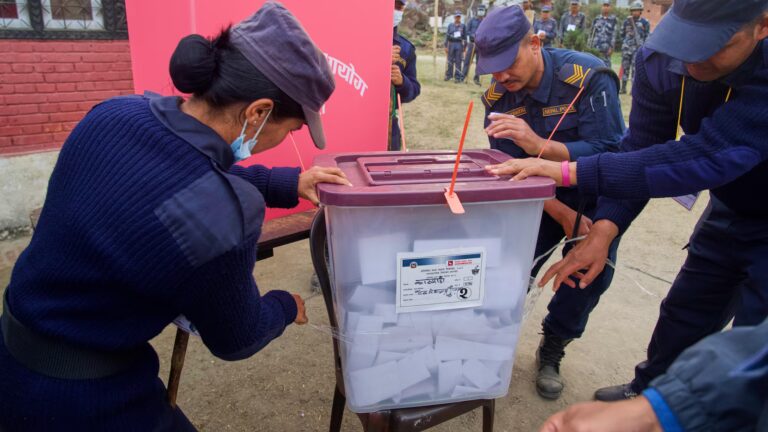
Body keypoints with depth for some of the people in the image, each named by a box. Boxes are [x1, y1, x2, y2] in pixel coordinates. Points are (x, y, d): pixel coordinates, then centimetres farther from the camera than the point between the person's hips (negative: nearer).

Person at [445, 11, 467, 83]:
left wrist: (464, 47, 4)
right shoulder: (450, 25, 9)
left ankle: (457, 77, 1)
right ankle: (448, 75, 13)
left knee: (458, 62, -1)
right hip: (451, 44, 1)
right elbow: (447, 36, 8)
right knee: (450, 61, 4)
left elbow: (465, 37, 8)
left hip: (459, 45, -1)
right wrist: (446, 46, 3)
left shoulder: (463, 26, 7)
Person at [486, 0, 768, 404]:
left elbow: (707, 156, -42)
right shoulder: (660, 58, -17)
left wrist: (566, 170, -45)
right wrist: (602, 232, -28)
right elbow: (641, 149, -15)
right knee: (683, 315, 17)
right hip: (732, 208, 5)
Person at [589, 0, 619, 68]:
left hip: (606, 48, -3)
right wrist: (590, 47, 9)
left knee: (606, 65, -5)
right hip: (596, 47, 3)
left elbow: (614, 34, -1)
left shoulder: (613, 20, 4)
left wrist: (611, 47, -9)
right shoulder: (596, 19, 13)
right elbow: (592, 33, 14)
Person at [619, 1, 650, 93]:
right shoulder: (627, 21, 7)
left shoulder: (645, 22, 0)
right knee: (625, 68, 6)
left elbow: (647, 36, 4)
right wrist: (624, 43, 10)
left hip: (638, 49, -3)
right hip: (626, 48, 3)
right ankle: (623, 88, 13)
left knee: (635, 69, -7)